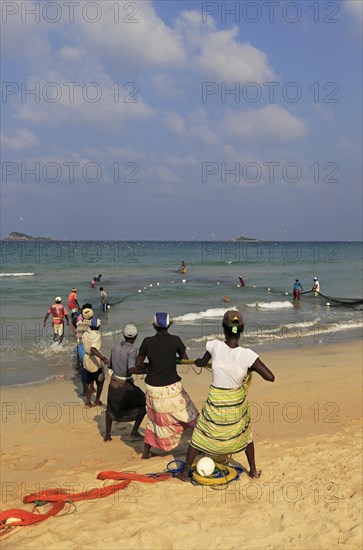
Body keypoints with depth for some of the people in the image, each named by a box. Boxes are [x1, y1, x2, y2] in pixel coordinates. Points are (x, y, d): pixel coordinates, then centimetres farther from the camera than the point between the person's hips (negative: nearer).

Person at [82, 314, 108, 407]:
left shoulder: (85, 334, -4)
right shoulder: (97, 336, -25)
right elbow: (93, 349, -38)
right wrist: (103, 358, -46)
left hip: (86, 360, 6)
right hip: (95, 362, -6)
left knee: (89, 382, 19)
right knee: (100, 381, 18)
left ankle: (88, 402, 18)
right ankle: (97, 400, 26)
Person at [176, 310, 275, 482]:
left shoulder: (214, 346, -17)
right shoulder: (247, 355, -22)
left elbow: (202, 362, 5)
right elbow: (270, 377, -22)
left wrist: (197, 361, 29)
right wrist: (251, 369, -4)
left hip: (215, 402, 0)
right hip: (237, 403, 0)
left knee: (200, 436, 17)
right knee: (245, 434, 26)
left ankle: (185, 472, 26)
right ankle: (253, 470, 37)